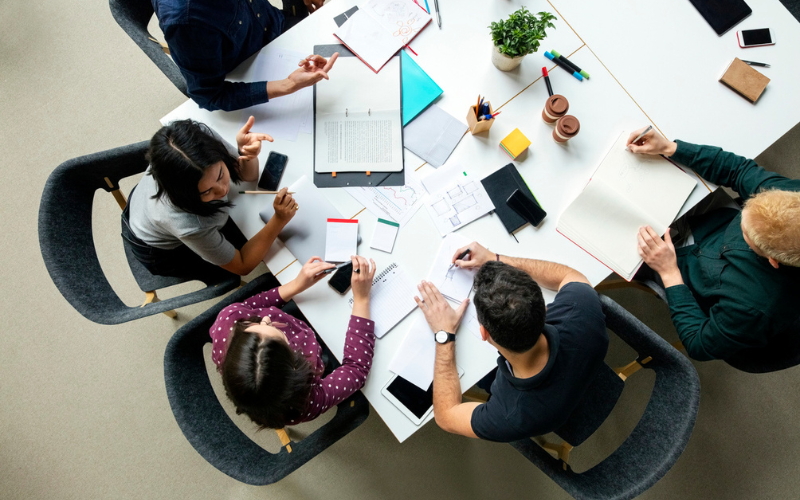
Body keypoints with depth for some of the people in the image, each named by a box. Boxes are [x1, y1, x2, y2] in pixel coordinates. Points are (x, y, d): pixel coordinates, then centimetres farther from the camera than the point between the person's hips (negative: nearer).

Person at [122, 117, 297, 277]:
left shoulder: (203, 136, -36)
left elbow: (248, 175, -16)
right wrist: (279, 220, -42)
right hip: (163, 253, -4)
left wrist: (248, 155, -41)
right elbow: (242, 265, -29)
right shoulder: (188, 226, -47)